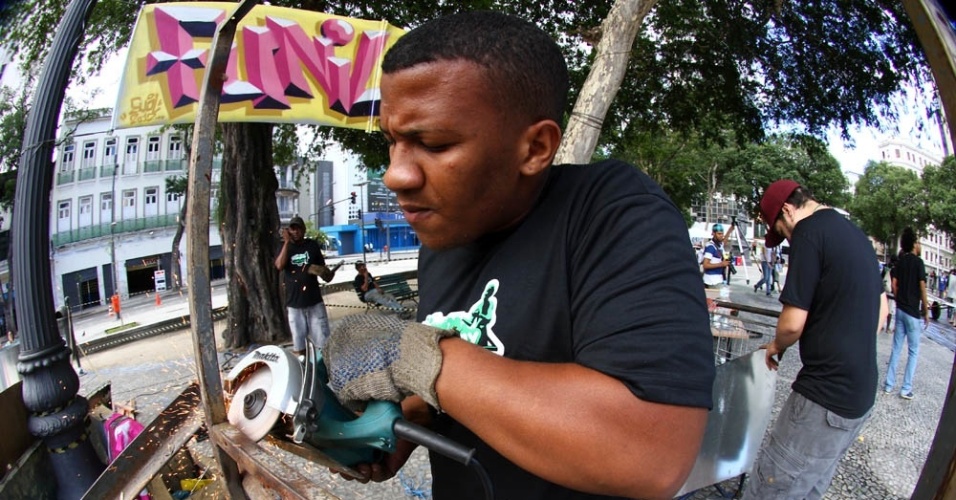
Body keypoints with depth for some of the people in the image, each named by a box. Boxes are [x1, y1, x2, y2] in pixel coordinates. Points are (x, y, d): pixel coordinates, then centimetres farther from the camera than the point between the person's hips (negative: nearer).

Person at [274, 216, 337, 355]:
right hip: (294, 302, 0)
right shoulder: (284, 246, 2)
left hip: (314, 300, 0)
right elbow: (279, 266, -16)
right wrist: (287, 242, -16)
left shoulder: (312, 245, 3)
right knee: (298, 344, 9)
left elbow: (322, 267, 10)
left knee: (323, 342, 4)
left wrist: (329, 274, -13)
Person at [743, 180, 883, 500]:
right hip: (862, 395, 10)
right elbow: (880, 308, 24)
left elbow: (792, 323, -18)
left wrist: (777, 347, 2)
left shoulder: (809, 232, -15)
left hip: (826, 400, -10)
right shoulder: (858, 235, 13)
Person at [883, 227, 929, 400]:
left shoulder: (900, 262, 6)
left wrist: (899, 301, 16)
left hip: (900, 309, 5)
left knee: (896, 348, 11)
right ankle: (906, 389, 5)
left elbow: (894, 284, 6)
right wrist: (926, 312, -4)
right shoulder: (918, 262, -10)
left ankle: (889, 384, 13)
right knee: (913, 351, 3)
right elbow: (922, 289, -11)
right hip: (913, 312, -5)